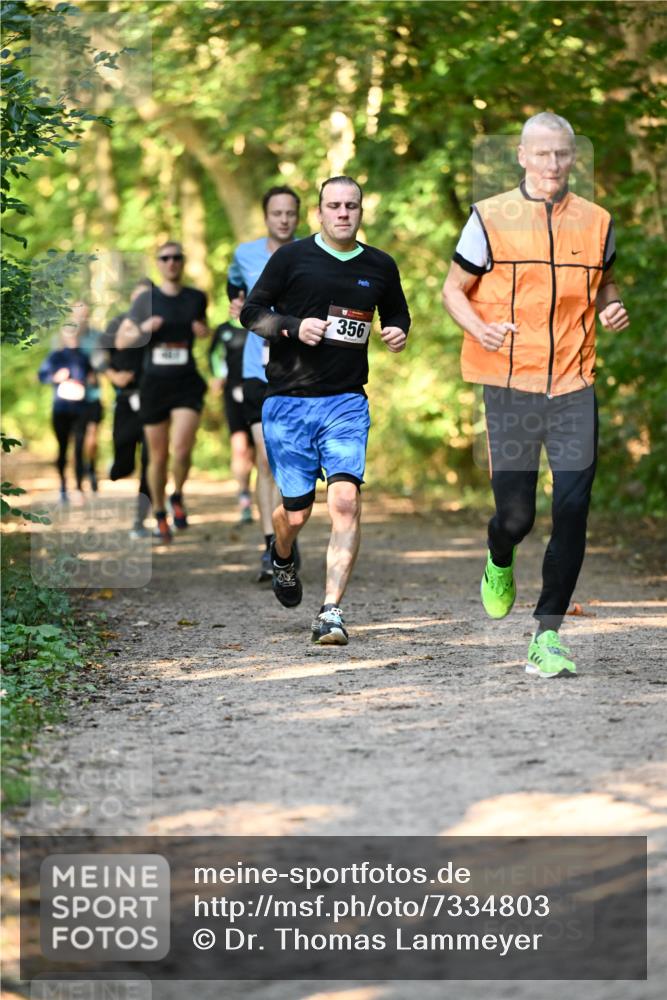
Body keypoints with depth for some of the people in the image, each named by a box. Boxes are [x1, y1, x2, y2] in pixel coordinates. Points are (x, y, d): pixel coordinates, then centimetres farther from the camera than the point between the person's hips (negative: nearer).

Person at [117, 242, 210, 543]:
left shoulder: (197, 298, 7)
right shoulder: (146, 299, 3)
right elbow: (121, 341, 5)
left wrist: (205, 331, 3)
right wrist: (143, 329, -14)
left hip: (187, 384, 0)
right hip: (154, 384, 0)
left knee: (182, 449, -18)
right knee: (158, 455, 6)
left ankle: (177, 497, 11)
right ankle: (159, 515, 23)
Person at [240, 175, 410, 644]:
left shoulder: (380, 266, 9)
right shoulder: (292, 257, 1)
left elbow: (397, 314, 26)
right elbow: (251, 312, 4)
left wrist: (399, 333, 2)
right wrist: (294, 327, -13)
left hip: (347, 403, 1)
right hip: (288, 402, -1)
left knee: (346, 500, -18)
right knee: (297, 512, 4)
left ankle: (331, 612, -17)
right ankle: (282, 556, 42)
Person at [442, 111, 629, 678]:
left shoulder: (596, 223, 7)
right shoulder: (491, 218, -1)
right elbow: (454, 289, 6)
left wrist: (612, 308, 0)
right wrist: (481, 329, -14)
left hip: (575, 387, 2)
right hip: (510, 386, -2)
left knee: (572, 513, -8)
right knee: (515, 513, 2)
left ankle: (548, 637, -1)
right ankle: (500, 565, 40)